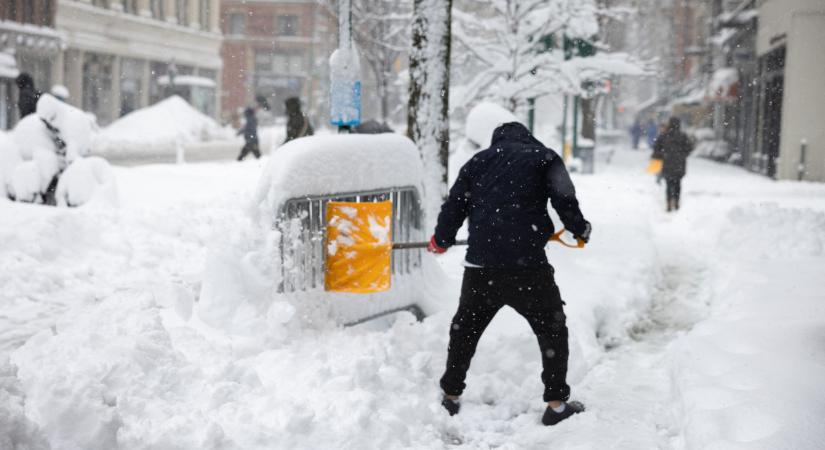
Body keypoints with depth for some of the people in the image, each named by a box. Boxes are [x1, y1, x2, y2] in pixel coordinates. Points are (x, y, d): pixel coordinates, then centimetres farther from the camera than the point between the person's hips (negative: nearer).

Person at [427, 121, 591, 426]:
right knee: (552, 329, 13)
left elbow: (454, 205, 15)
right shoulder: (543, 157, 7)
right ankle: (557, 403, 12)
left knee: (465, 328, 21)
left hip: (480, 264, 3)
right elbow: (564, 199, -3)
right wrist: (580, 229, 15)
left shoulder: (478, 161, 16)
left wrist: (441, 240, 30)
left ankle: (451, 396, 28)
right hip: (527, 263, -3)